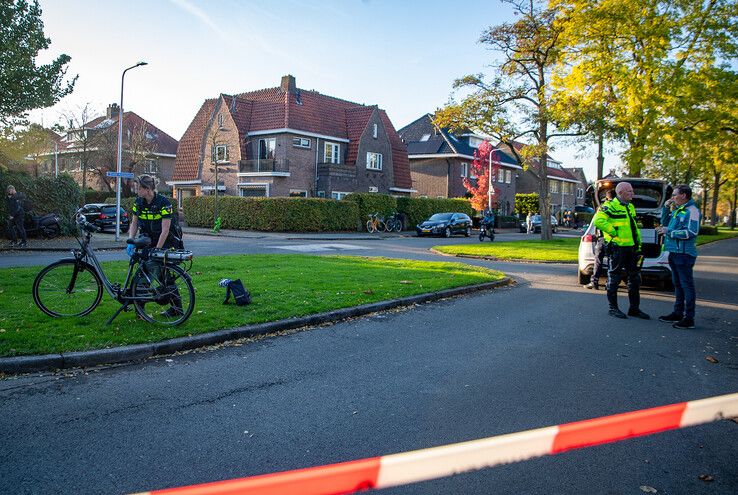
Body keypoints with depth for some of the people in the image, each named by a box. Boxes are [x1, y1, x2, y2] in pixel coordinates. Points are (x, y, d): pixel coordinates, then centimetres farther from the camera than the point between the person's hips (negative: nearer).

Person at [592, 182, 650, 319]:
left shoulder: (630, 207, 19)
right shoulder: (610, 206, -9)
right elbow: (598, 221, -23)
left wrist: (638, 244, 17)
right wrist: (614, 232, -20)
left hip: (631, 248, 8)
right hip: (617, 248, -8)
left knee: (635, 278, 11)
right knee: (614, 278, 0)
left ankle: (634, 308, 20)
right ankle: (613, 308, 9)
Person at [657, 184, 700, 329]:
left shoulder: (691, 210, -12)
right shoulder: (677, 210, 14)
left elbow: (691, 232, -20)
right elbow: (665, 222, 26)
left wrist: (669, 232, -15)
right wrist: (666, 208, 12)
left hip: (684, 254, -9)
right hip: (674, 252, 9)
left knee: (687, 286, -5)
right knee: (678, 285, 16)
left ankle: (689, 319, -1)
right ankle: (678, 313, 26)